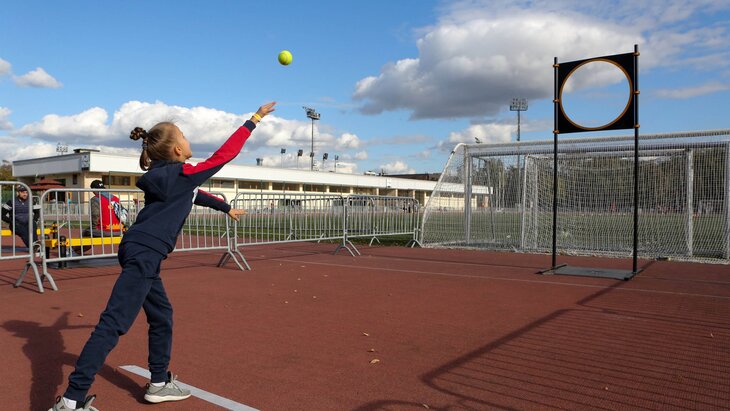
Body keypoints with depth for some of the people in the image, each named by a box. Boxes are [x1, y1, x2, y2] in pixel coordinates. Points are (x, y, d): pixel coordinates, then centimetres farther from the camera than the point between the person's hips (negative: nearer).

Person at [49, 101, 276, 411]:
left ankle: (159, 384, 30)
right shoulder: (182, 174, -9)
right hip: (143, 254, -10)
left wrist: (226, 208, 46)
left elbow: (195, 194, 33)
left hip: (141, 254, 10)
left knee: (162, 316, 19)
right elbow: (223, 155, -7)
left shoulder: (166, 176, 16)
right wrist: (254, 119, -1)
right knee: (114, 324, -11)